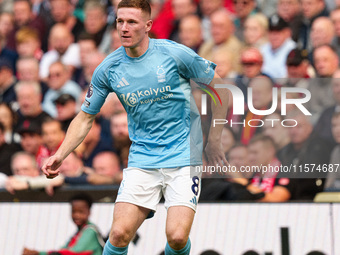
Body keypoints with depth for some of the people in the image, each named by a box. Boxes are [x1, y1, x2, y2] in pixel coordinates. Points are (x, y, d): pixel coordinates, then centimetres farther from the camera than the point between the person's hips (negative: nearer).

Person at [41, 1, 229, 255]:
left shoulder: (174, 54, -9)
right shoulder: (108, 69, 0)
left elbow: (219, 86, 3)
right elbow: (85, 118, 11)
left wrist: (214, 141, 4)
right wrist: (60, 155, -3)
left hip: (184, 157, -2)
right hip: (142, 160, 2)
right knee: (120, 234, -14)